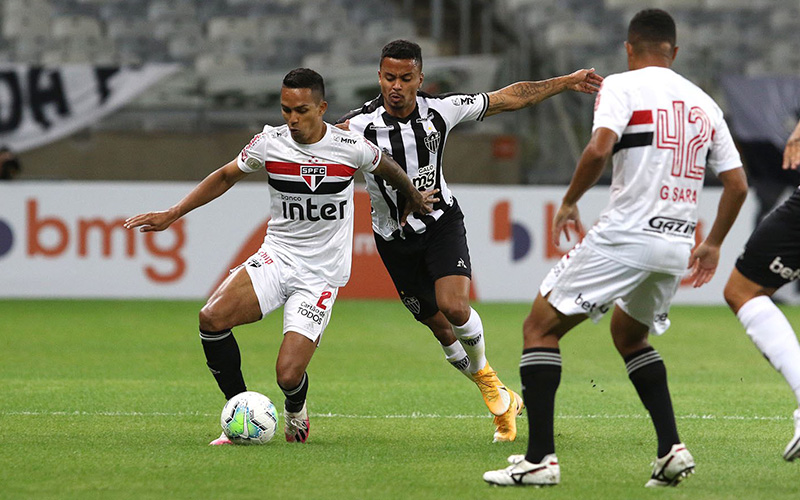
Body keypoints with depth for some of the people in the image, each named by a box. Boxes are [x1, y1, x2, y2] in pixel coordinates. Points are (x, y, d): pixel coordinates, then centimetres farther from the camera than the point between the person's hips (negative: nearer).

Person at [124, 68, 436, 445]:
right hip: (276, 258, 2)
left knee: (288, 376, -17)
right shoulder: (269, 143, -4)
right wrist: (172, 214, 8)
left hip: (321, 276, -2)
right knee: (212, 318, -26)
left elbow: (389, 170, 14)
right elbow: (226, 177, 12)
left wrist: (415, 199, 31)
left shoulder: (351, 147, -9)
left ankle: (295, 412, 24)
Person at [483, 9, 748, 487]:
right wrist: (713, 244, 27)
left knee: (540, 327, 4)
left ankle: (540, 458, -6)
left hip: (626, 234, -6)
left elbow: (599, 149, -19)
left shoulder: (622, 86, -2)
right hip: (678, 245, 6)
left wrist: (569, 203, -4)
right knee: (629, 335, 29)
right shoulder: (704, 103, 15)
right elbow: (738, 183, 14)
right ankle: (672, 449, 15)